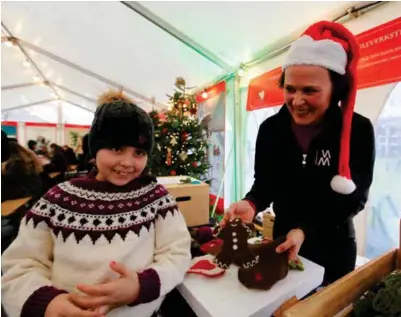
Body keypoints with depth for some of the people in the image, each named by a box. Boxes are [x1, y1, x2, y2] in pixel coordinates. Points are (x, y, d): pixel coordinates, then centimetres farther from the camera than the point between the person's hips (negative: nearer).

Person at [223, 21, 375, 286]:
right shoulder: (270, 129, -13)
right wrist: (251, 204, -28)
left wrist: (305, 232, -29)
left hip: (333, 247, -1)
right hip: (283, 241, 2)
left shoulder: (359, 130, -18)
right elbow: (265, 183, -6)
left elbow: (354, 199, -16)